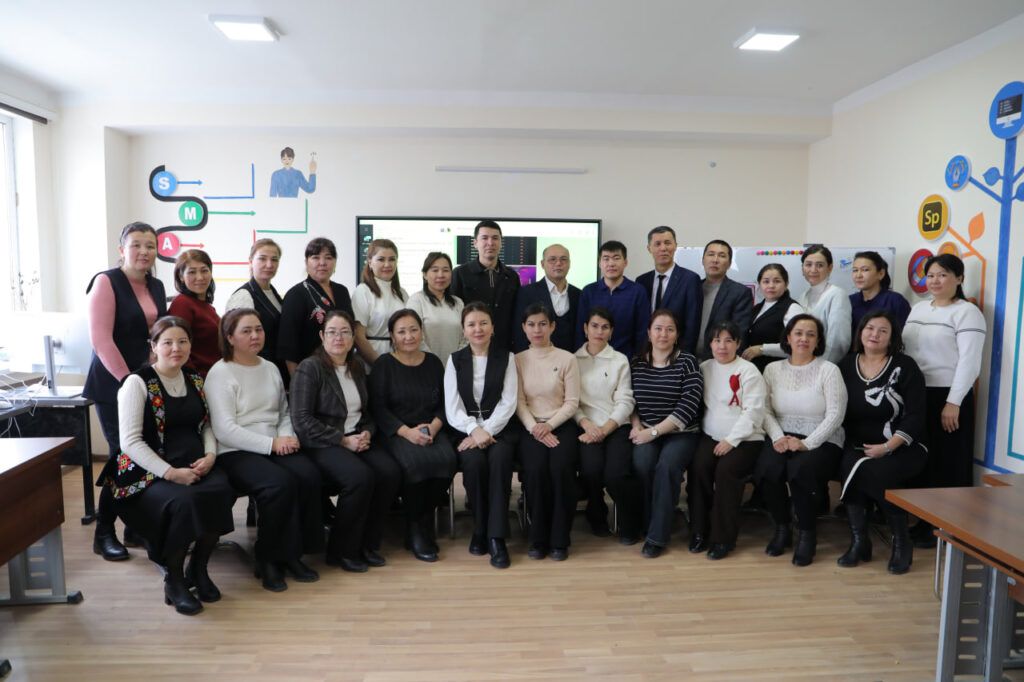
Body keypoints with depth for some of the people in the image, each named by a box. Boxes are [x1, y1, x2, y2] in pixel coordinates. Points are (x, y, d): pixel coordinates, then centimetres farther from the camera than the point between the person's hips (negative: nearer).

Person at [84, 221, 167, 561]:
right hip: (114, 385, -6)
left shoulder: (156, 287, 12)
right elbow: (101, 339, -14)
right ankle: (103, 534, 12)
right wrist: (128, 380, -16)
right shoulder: (106, 282, -7)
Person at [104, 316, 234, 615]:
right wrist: (170, 473, -18)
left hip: (196, 466, 5)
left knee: (222, 490, -27)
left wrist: (210, 456, -2)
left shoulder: (195, 379, 14)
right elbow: (130, 442, -9)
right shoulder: (137, 383, -3)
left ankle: (198, 567, -3)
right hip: (150, 472, -4)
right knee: (184, 500, -34)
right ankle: (173, 580, -9)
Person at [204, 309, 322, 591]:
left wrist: (287, 436, 2)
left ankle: (292, 554, -9)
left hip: (275, 447, 6)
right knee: (280, 483, -32)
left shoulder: (270, 369, 19)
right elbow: (224, 430, -11)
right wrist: (271, 444, -15)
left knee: (309, 475, -25)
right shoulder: (220, 373, -2)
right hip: (235, 453, -5)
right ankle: (268, 560, -11)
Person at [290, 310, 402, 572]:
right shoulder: (309, 368, -5)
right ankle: (341, 551, -9)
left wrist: (367, 433, -1)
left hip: (357, 440, 6)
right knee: (360, 476, -31)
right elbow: (302, 420, -12)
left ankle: (368, 544, -2)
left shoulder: (357, 368, 16)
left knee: (390, 472, -21)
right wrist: (343, 440, -15)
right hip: (320, 445, -6)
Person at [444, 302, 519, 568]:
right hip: (465, 429, 1)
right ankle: (479, 529, -10)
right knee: (474, 461, -30)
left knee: (500, 459, -31)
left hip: (499, 427, 0)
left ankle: (496, 537, -25)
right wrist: (474, 429, -16)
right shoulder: (455, 360, 12)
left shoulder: (506, 358, 10)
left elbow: (508, 403, 1)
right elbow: (452, 408, 3)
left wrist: (486, 430, -14)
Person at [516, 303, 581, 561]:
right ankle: (538, 538, -9)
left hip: (561, 424, -1)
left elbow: (572, 402, 1)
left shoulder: (567, 359, 6)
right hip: (530, 426, 1)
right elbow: (519, 402, 3)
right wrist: (534, 428, -13)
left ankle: (559, 539, -10)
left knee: (561, 467, -29)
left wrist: (549, 425, -12)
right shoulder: (518, 360, 9)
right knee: (536, 468, -28)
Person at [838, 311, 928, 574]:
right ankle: (859, 541, -16)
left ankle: (902, 542, -8)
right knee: (850, 467, -29)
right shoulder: (846, 366, 9)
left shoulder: (904, 367, 0)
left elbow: (916, 416, -6)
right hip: (857, 446, 3)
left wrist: (886, 447, -16)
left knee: (876, 473, -31)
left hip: (901, 449, -2)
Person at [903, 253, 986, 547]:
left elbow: (969, 361, -13)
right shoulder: (918, 309, 14)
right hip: (915, 395, 6)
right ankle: (923, 521, 20)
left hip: (947, 397, -6)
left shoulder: (967, 312, -6)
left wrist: (953, 403, -17)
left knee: (946, 463, 0)